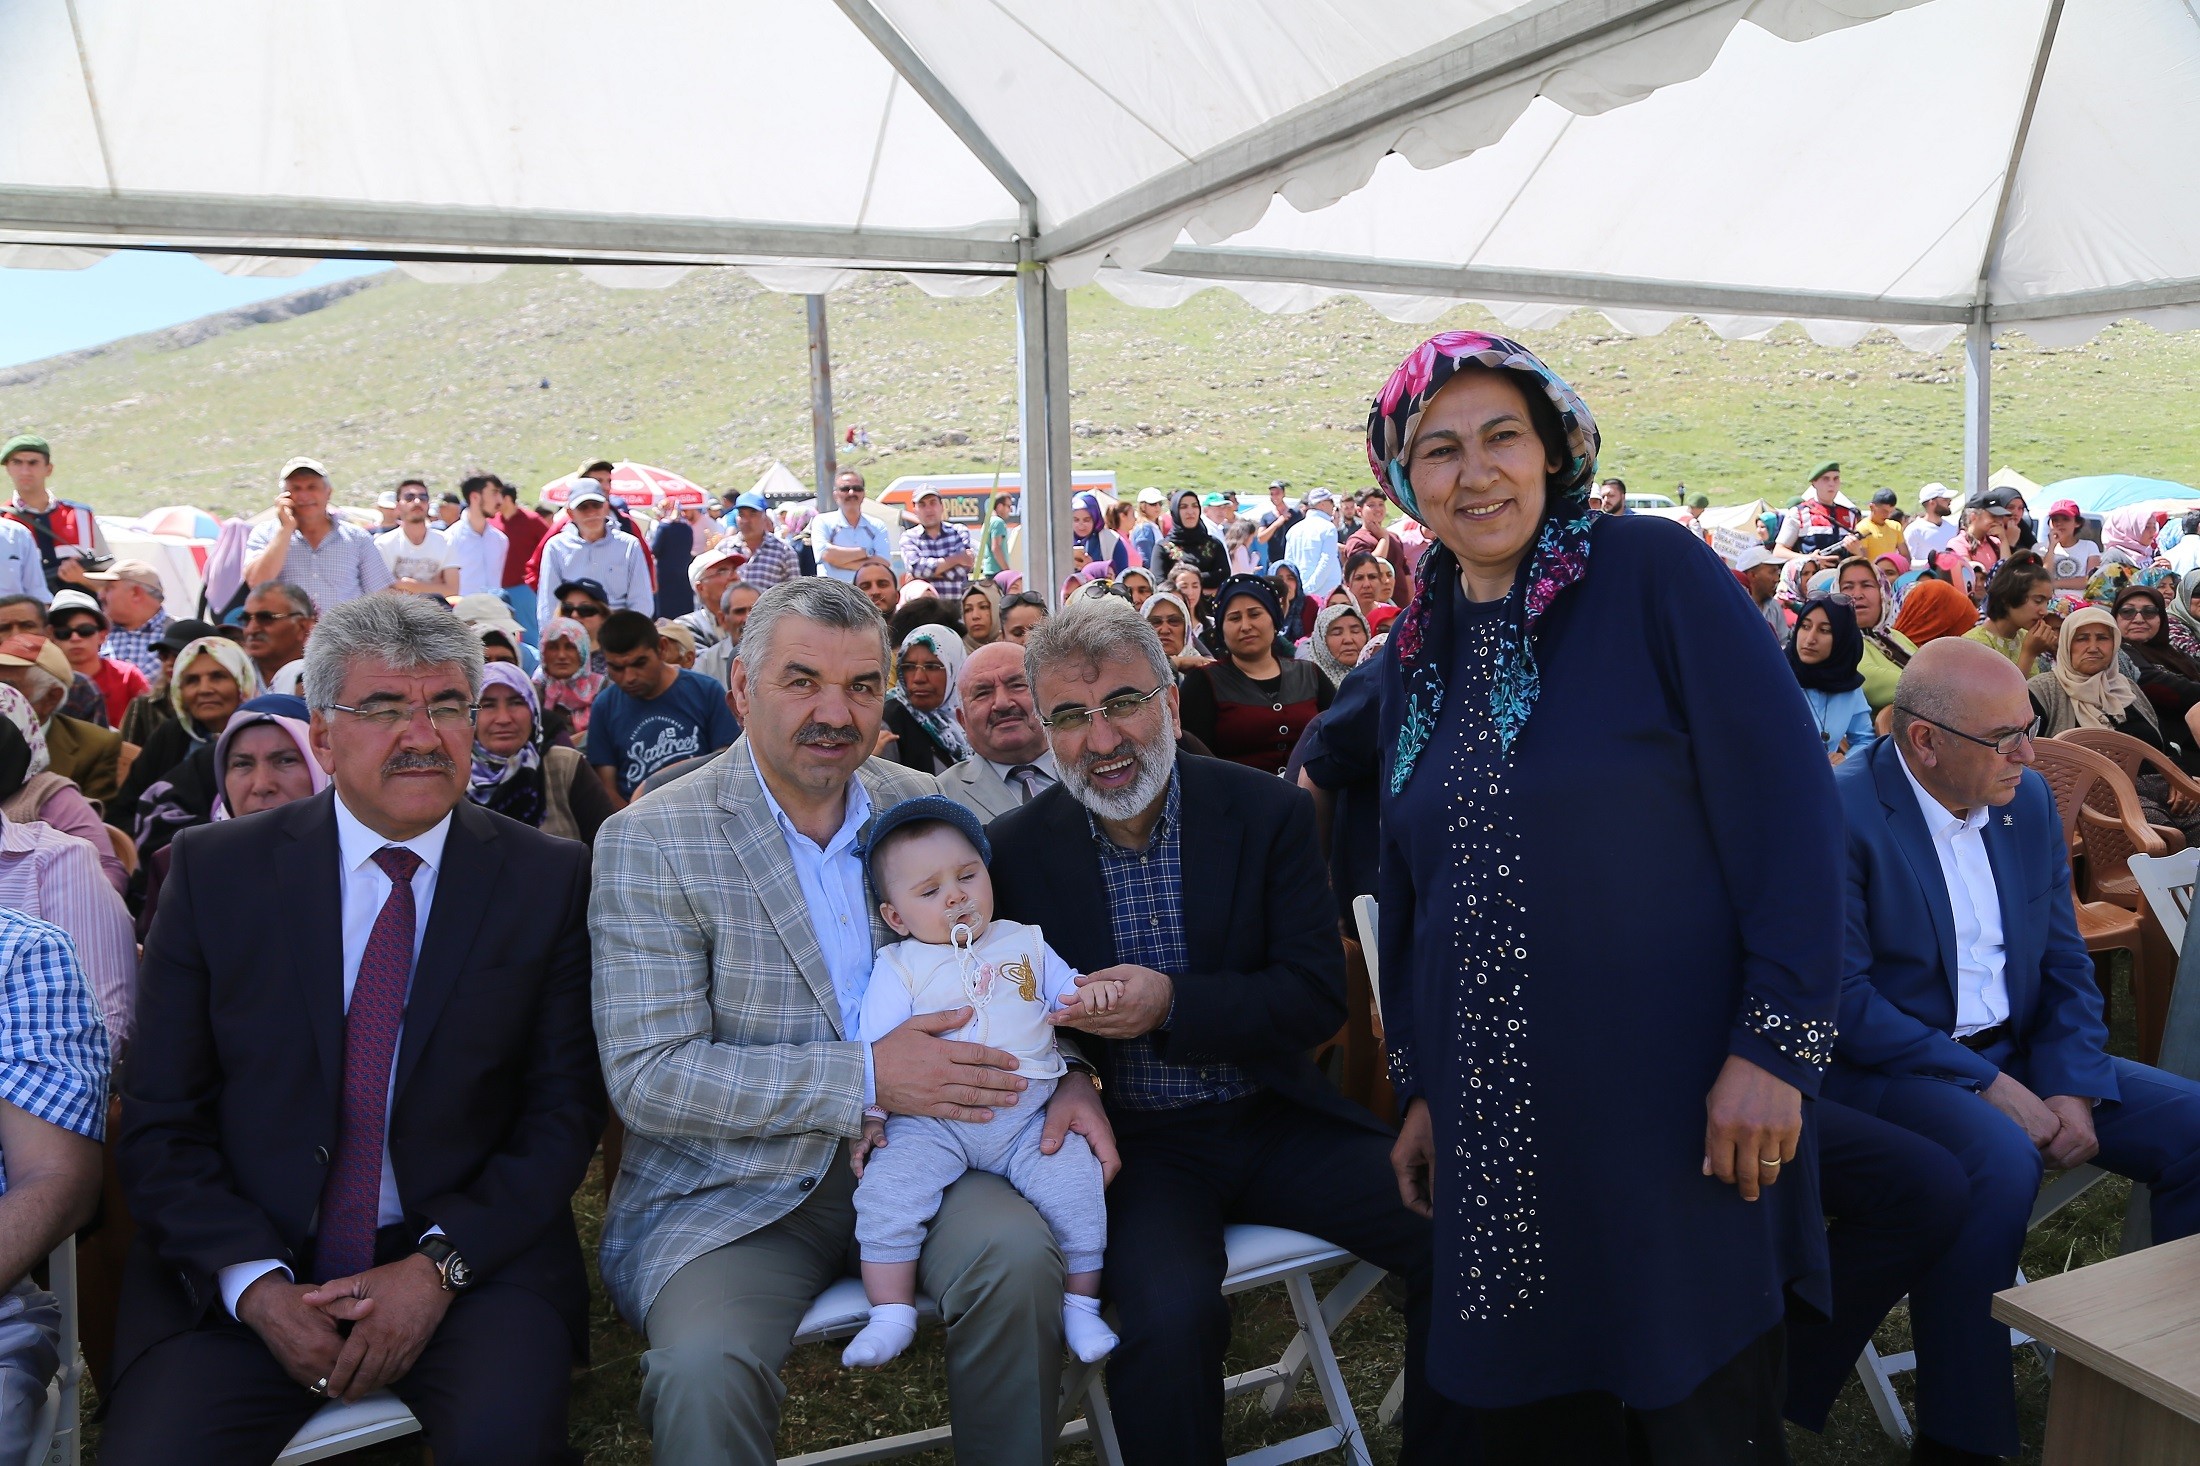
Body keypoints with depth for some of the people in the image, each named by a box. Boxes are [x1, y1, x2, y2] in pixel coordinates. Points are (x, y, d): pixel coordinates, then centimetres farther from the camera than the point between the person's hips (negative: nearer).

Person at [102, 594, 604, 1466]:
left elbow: (563, 1114, 0)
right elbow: (160, 1122, 2)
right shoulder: (214, 869, 2)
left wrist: (440, 1263, -13)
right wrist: (258, 1285, -11)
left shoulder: (551, 881, 0)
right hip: (239, 1267, 1)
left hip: (471, 1255, -1)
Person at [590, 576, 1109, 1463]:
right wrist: (868, 1078, -21)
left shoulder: (922, 805, 6)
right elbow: (646, 1076, -14)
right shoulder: (648, 842, -7)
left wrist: (1064, 1074, -5)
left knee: (1017, 1255, -24)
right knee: (704, 1370, -31)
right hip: (736, 1186, -3)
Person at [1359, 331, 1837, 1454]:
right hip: (1497, 1122, 5)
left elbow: (1788, 802, -12)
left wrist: (1772, 1046, -16)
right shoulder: (1417, 652, 8)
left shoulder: (1649, 571, -7)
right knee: (1529, 1421, 15)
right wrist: (1420, 1088, 15)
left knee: (1703, 1419, 9)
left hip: (1673, 1107, -5)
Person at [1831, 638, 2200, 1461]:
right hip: (1885, 1066, -7)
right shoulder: (1840, 813, -16)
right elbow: (1845, 999, -19)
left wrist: (2074, 1090, -7)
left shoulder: (2029, 801, 6)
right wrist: (1988, 1087, -21)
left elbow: (2065, 962, 9)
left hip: (2016, 1053, 7)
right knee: (1998, 1155, -34)